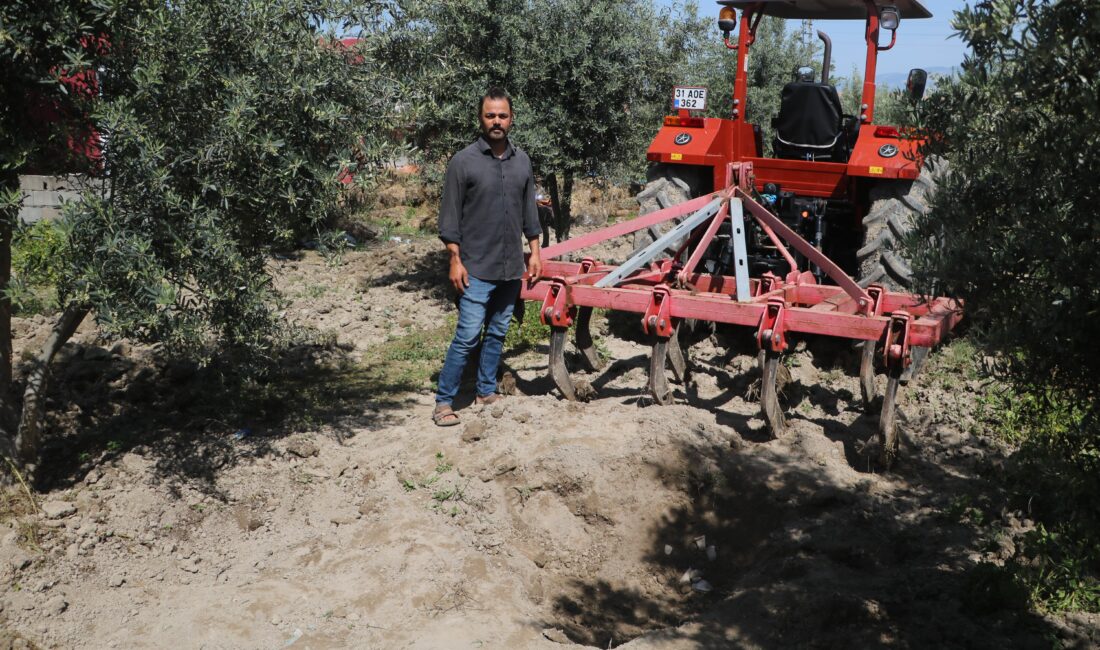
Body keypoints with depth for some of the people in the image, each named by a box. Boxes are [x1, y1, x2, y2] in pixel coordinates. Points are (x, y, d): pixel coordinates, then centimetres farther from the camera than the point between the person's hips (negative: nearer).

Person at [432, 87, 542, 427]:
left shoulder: (521, 160, 9)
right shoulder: (464, 162, -7)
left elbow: (529, 211, 16)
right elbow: (450, 217, -7)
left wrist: (534, 252, 12)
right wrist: (455, 261, -11)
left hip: (511, 269, 6)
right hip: (477, 270, -5)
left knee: (497, 334, 13)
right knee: (468, 335, -8)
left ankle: (486, 392, 26)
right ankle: (444, 401, 1)